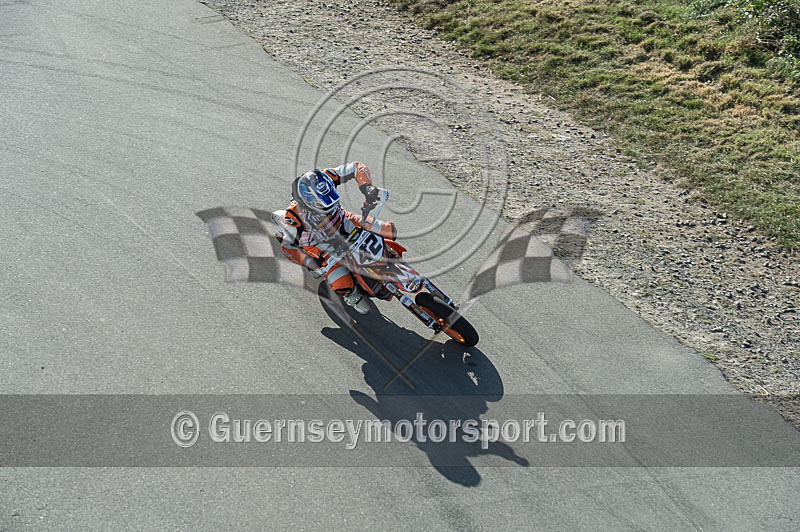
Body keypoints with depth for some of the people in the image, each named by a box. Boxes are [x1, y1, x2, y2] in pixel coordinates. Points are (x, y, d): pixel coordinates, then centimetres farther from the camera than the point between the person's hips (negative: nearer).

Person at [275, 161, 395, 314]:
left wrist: (367, 187, -38)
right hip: (319, 243, -4)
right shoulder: (294, 214, -36)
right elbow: (288, 245, -22)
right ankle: (351, 295, 17)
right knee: (343, 286, -21)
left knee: (389, 231, -6)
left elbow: (357, 166, -21)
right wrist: (308, 261, -35)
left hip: (342, 223, 4)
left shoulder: (324, 178, -30)